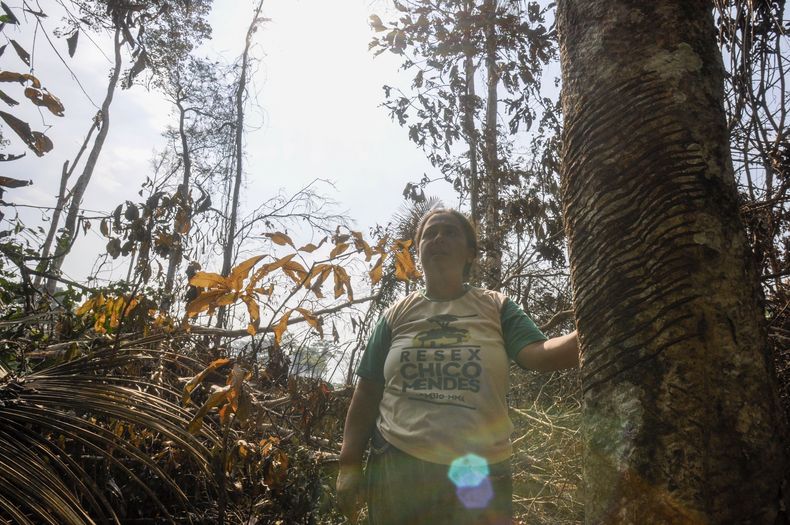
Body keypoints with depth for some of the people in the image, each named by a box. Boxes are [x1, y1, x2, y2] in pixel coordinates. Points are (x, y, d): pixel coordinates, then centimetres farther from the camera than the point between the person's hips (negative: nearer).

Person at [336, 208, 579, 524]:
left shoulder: (495, 308, 4)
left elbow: (539, 354, -12)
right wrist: (349, 464, 1)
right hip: (396, 469, 1)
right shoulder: (397, 315, 6)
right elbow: (366, 396, 7)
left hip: (478, 473, 0)